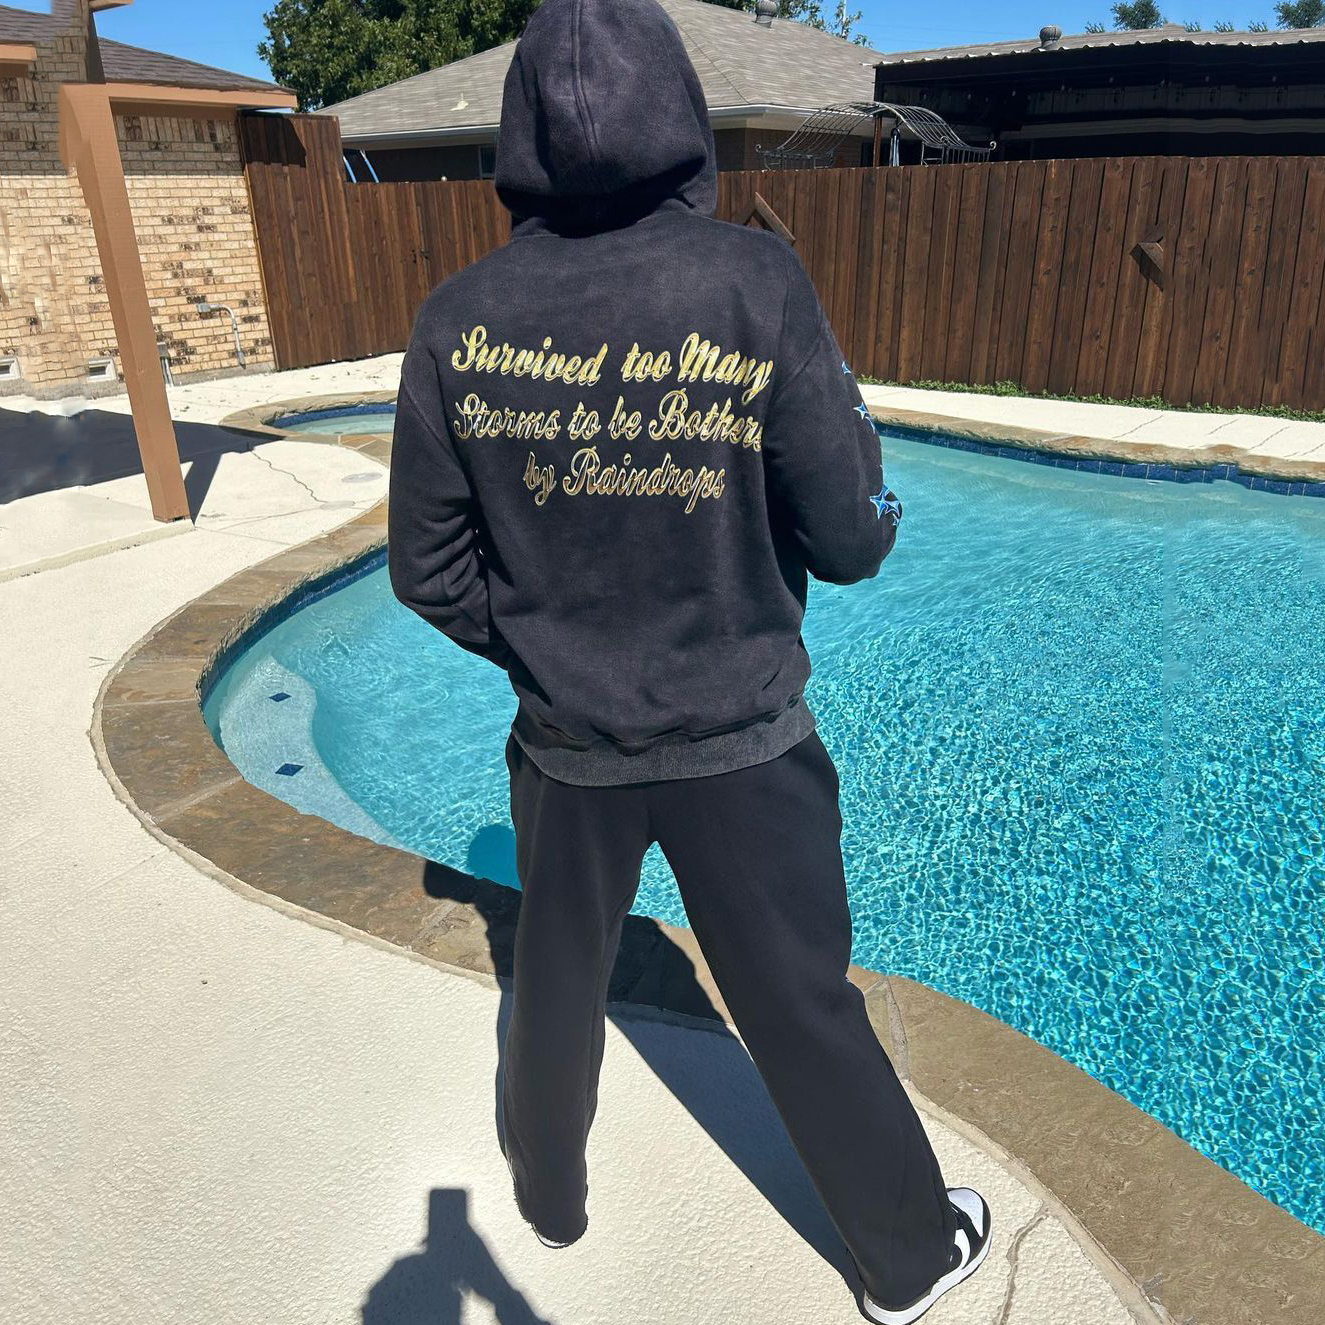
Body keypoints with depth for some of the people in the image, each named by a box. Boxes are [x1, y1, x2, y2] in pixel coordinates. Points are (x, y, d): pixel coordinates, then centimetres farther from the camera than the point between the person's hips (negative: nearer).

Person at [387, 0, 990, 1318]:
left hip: (565, 747, 2)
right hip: (741, 747, -2)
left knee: (557, 981, 26)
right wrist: (859, 455, 7)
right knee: (806, 1012, 17)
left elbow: (428, 569, -3)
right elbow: (852, 538, -14)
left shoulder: (460, 319, -9)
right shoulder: (753, 284, -16)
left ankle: (549, 1190, 53)